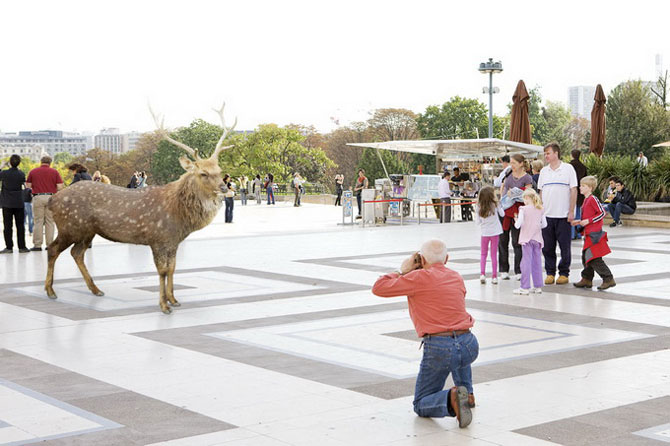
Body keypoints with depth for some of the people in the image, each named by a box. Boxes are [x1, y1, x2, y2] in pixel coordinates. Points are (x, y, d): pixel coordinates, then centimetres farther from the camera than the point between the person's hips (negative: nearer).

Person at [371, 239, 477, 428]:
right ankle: (467, 393, 30)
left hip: (438, 348, -5)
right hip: (470, 346, 5)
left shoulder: (420, 277, -4)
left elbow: (378, 288, -2)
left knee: (421, 405, 12)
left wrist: (402, 271, 13)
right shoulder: (457, 277, 14)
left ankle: (451, 399, -19)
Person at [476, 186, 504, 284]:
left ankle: (482, 274, 0)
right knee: (494, 254, 6)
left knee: (483, 254, 14)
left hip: (484, 233, 1)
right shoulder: (496, 205, -10)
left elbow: (477, 222, -1)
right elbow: (502, 214, 4)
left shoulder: (478, 207, -5)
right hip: (495, 232, -1)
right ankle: (494, 276, 8)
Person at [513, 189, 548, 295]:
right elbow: (544, 224, 6)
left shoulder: (523, 209, -10)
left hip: (526, 238, -4)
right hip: (537, 238, 4)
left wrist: (516, 221, 8)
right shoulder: (540, 210, 3)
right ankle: (538, 286, 14)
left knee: (526, 262, -3)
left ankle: (525, 287, -3)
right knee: (537, 262, 10)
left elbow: (518, 225, -13)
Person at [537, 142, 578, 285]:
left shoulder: (568, 168, -2)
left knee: (564, 246, 3)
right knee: (547, 246, 5)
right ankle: (550, 273, 14)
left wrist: (571, 211, -8)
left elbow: (573, 191, -3)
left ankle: (564, 273, 13)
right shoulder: (544, 171, 11)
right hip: (547, 215, 4)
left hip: (563, 215, -4)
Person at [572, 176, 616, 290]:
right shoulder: (586, 200, 16)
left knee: (595, 259, -10)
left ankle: (608, 279, -5)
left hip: (594, 234, -10)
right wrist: (579, 222, 14)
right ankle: (587, 279, 23)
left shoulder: (593, 199, -13)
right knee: (586, 257, 14)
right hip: (589, 234, 10)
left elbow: (602, 213, -17)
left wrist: (588, 221, -18)